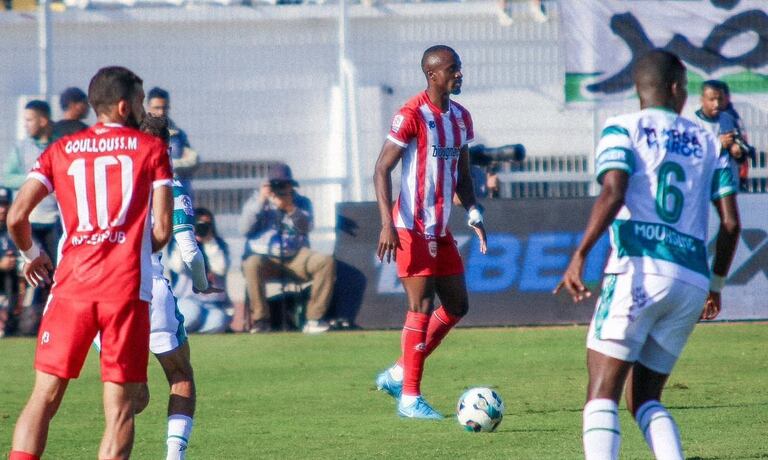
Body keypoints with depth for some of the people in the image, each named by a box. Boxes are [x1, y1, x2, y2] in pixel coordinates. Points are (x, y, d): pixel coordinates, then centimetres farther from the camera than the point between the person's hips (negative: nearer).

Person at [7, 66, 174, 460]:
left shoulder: (60, 151, 10)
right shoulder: (151, 149, 5)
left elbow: (16, 216, 1)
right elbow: (162, 229, 0)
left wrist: (31, 255, 21)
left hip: (72, 284, 2)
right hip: (127, 287, -2)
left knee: (44, 397, 4)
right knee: (120, 408, 1)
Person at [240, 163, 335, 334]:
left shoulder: (301, 202, 13)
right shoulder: (256, 200, 12)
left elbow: (306, 227, -6)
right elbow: (245, 229, -2)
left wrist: (290, 208, -22)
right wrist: (260, 202, -10)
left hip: (296, 258, 2)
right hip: (265, 257, -2)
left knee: (326, 262, -25)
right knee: (252, 264, -37)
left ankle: (314, 319, -22)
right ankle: (260, 320, -26)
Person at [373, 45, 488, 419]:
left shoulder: (460, 118, 11)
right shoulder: (411, 115, -13)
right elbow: (382, 169, -14)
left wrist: (473, 213, 5)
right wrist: (387, 224, -22)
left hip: (441, 228, 8)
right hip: (413, 228, -8)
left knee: (457, 306, 9)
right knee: (422, 309, -9)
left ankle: (398, 374, 20)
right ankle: (409, 398, -3)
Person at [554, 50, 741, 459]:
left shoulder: (622, 129, 7)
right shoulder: (708, 143, 19)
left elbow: (613, 194, -11)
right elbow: (731, 223, 13)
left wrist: (580, 255, -15)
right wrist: (716, 285, 25)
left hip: (638, 271, -5)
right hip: (692, 281, 5)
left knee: (602, 395, -6)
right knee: (644, 400, 14)